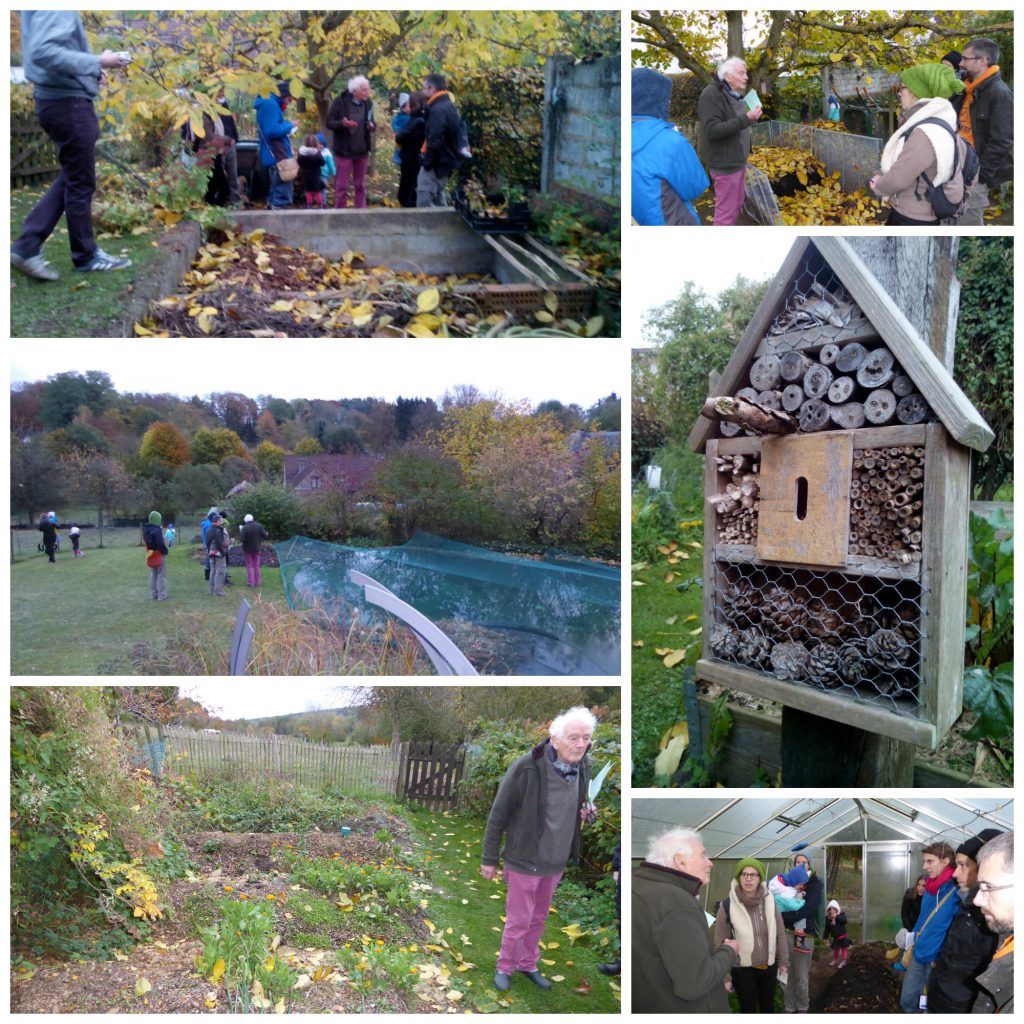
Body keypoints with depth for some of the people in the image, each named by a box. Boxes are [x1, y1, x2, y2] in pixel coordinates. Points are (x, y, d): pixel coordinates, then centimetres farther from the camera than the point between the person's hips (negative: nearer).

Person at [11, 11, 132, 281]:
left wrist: (90, 67, 6)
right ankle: (86, 256, 16)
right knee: (81, 183, 3)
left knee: (71, 178, 17)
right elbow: (43, 52, -28)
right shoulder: (57, 8, -19)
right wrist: (96, 62, -20)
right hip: (68, 102, -10)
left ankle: (27, 247, 13)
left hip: (58, 100, 10)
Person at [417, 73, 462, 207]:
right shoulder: (449, 105, 13)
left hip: (437, 161, -10)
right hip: (446, 159, 10)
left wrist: (427, 161, -19)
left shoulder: (437, 110, -19)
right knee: (437, 195, 18)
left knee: (425, 198, -10)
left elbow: (435, 140, -26)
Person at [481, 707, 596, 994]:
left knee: (538, 918, 19)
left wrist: (585, 812, -10)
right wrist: (489, 859, -7)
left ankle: (527, 965, 40)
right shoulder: (527, 768, -26)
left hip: (556, 862, 5)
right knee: (519, 921, 7)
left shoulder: (582, 768, -7)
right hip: (525, 860, -5)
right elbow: (498, 815, -14)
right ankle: (505, 967, 30)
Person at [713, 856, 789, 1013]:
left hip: (769, 967, 3)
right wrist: (725, 976, -10)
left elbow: (780, 933, 5)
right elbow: (721, 944, -12)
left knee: (768, 1006, 21)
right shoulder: (727, 906, -16)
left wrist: (783, 961, 7)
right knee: (749, 1010, 8)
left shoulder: (770, 901, -6)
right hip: (742, 970, -3)